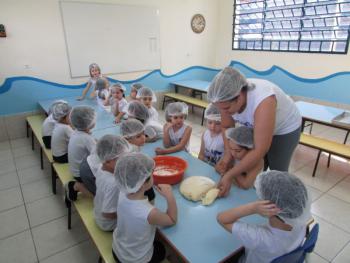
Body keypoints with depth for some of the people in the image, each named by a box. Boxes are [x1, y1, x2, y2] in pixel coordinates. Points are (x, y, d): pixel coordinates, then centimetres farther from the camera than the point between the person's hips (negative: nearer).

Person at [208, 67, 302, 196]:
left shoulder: (263, 102, -44)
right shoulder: (227, 97, -27)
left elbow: (260, 150, -40)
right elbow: (227, 127, -13)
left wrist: (230, 175, -37)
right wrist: (227, 155, -27)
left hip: (285, 128, -4)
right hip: (256, 127, 5)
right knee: (255, 169, 8)